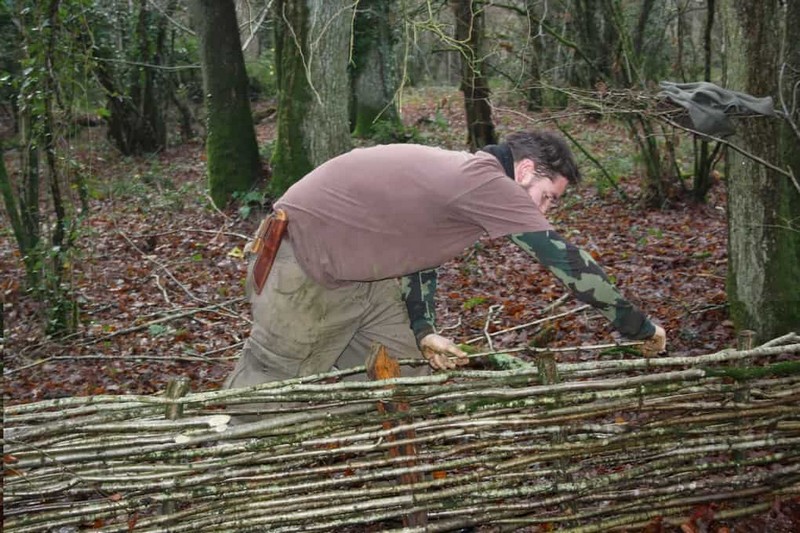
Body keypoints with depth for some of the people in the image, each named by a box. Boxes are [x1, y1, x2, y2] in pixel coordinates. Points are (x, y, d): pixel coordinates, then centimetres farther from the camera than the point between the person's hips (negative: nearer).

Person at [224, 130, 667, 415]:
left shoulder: (464, 182, 9)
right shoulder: (488, 181, -22)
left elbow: (420, 251, 14)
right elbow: (568, 262, -20)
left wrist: (423, 332, 1)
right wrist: (639, 327, -11)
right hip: (306, 258, -10)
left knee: (406, 367, 11)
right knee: (269, 381, 1)